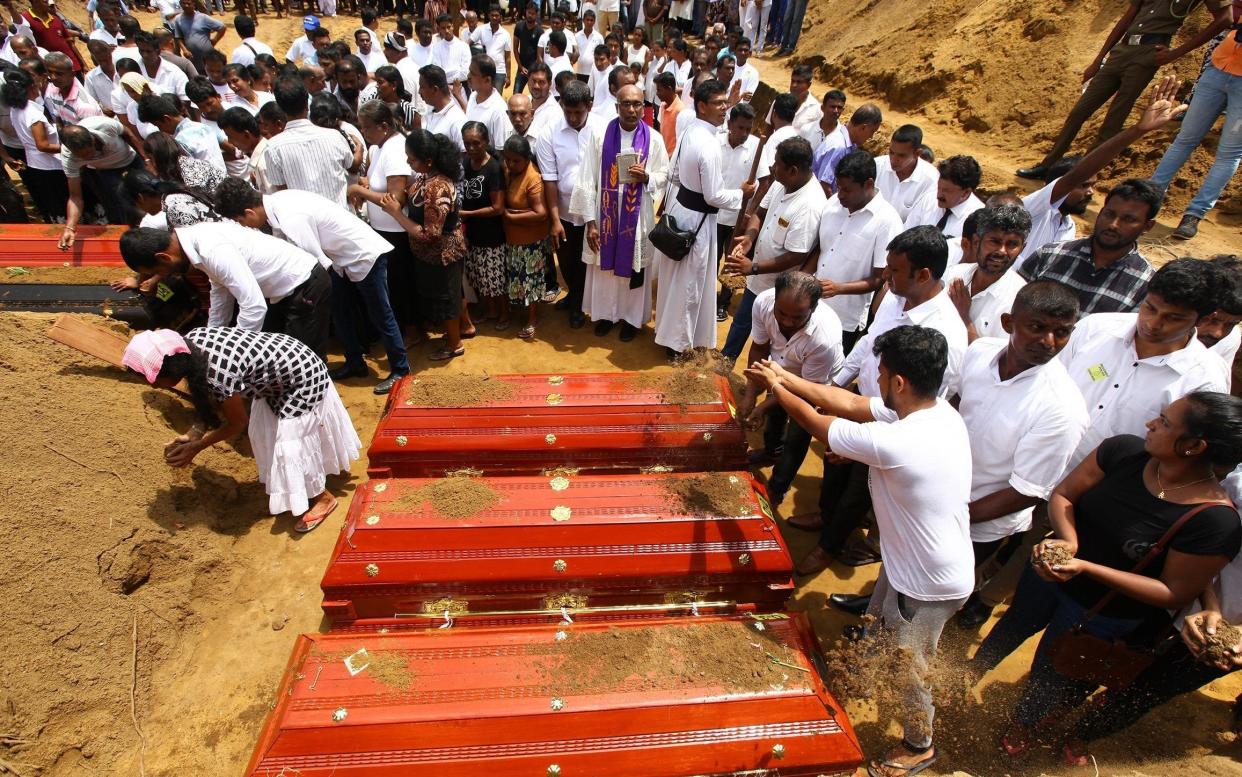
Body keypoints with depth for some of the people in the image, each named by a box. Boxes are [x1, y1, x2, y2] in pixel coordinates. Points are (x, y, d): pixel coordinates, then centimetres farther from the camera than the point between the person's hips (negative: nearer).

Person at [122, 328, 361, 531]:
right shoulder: (190, 342, -12)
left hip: (302, 379, -9)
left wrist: (196, 447, -3)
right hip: (279, 367, 9)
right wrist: (194, 431, -5)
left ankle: (323, 497, 21)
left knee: (292, 443, 0)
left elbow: (238, 423, -14)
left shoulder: (217, 376, -35)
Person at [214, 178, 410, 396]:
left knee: (380, 316, 2)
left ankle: (400, 370, 16)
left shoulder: (291, 219, -29)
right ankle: (355, 363, 31)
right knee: (340, 313, 16)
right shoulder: (276, 202, -2)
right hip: (343, 257, 9)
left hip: (366, 256, -9)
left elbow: (319, 264, -22)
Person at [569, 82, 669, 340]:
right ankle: (604, 313, 33)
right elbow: (587, 180, -7)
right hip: (605, 212, 0)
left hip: (637, 215, 0)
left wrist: (647, 178, -20)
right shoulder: (599, 134, -8)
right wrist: (590, 221, -10)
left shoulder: (653, 139, -7)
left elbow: (664, 175, 4)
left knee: (633, 265, 11)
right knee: (604, 265, 13)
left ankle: (631, 316, 31)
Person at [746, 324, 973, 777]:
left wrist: (775, 386, -5)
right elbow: (850, 403, -3)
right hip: (909, 562, 8)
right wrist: (787, 378, 0)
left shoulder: (895, 442, -37)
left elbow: (819, 424, -23)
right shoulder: (937, 411, -11)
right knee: (878, 635, 31)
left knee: (906, 668, 20)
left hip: (929, 583, -8)